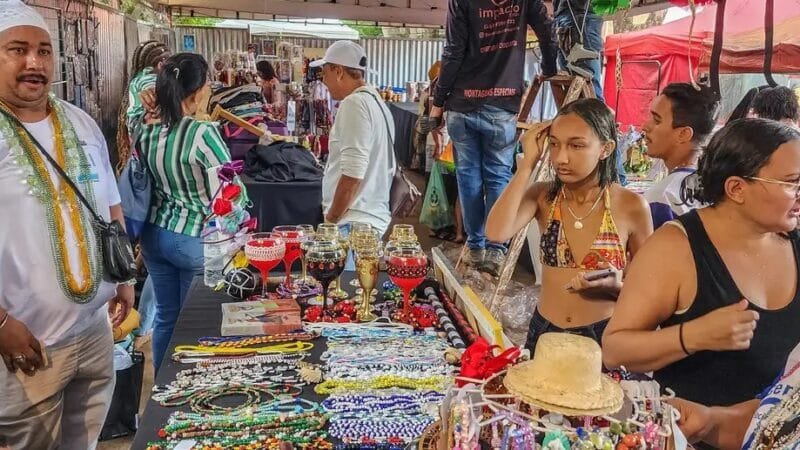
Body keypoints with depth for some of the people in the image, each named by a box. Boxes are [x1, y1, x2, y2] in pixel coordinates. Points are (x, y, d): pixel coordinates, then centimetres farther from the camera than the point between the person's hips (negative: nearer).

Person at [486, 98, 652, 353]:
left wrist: (616, 286, -22)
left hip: (604, 338, -2)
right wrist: (528, 163, -20)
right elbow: (496, 233, -25)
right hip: (544, 334, 2)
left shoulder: (631, 207, -11)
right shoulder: (543, 197, -5)